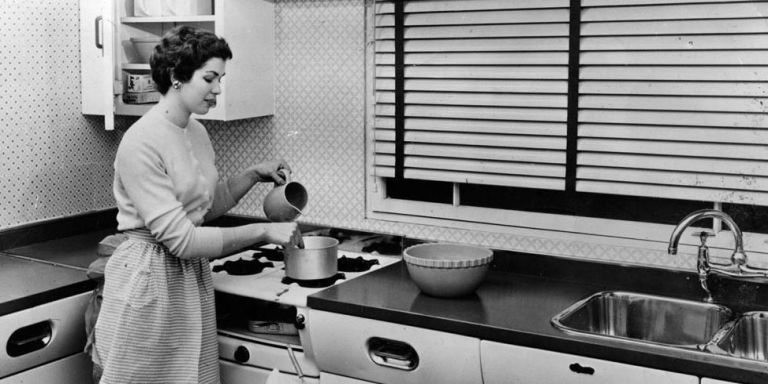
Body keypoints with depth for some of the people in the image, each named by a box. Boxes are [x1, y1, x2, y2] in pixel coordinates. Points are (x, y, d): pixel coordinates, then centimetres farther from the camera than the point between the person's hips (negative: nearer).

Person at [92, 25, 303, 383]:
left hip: (194, 279, 8)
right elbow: (181, 239, -23)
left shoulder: (197, 132, 5)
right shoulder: (142, 142, -20)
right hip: (149, 281, -7)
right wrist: (263, 231, -21)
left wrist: (254, 174, 4)